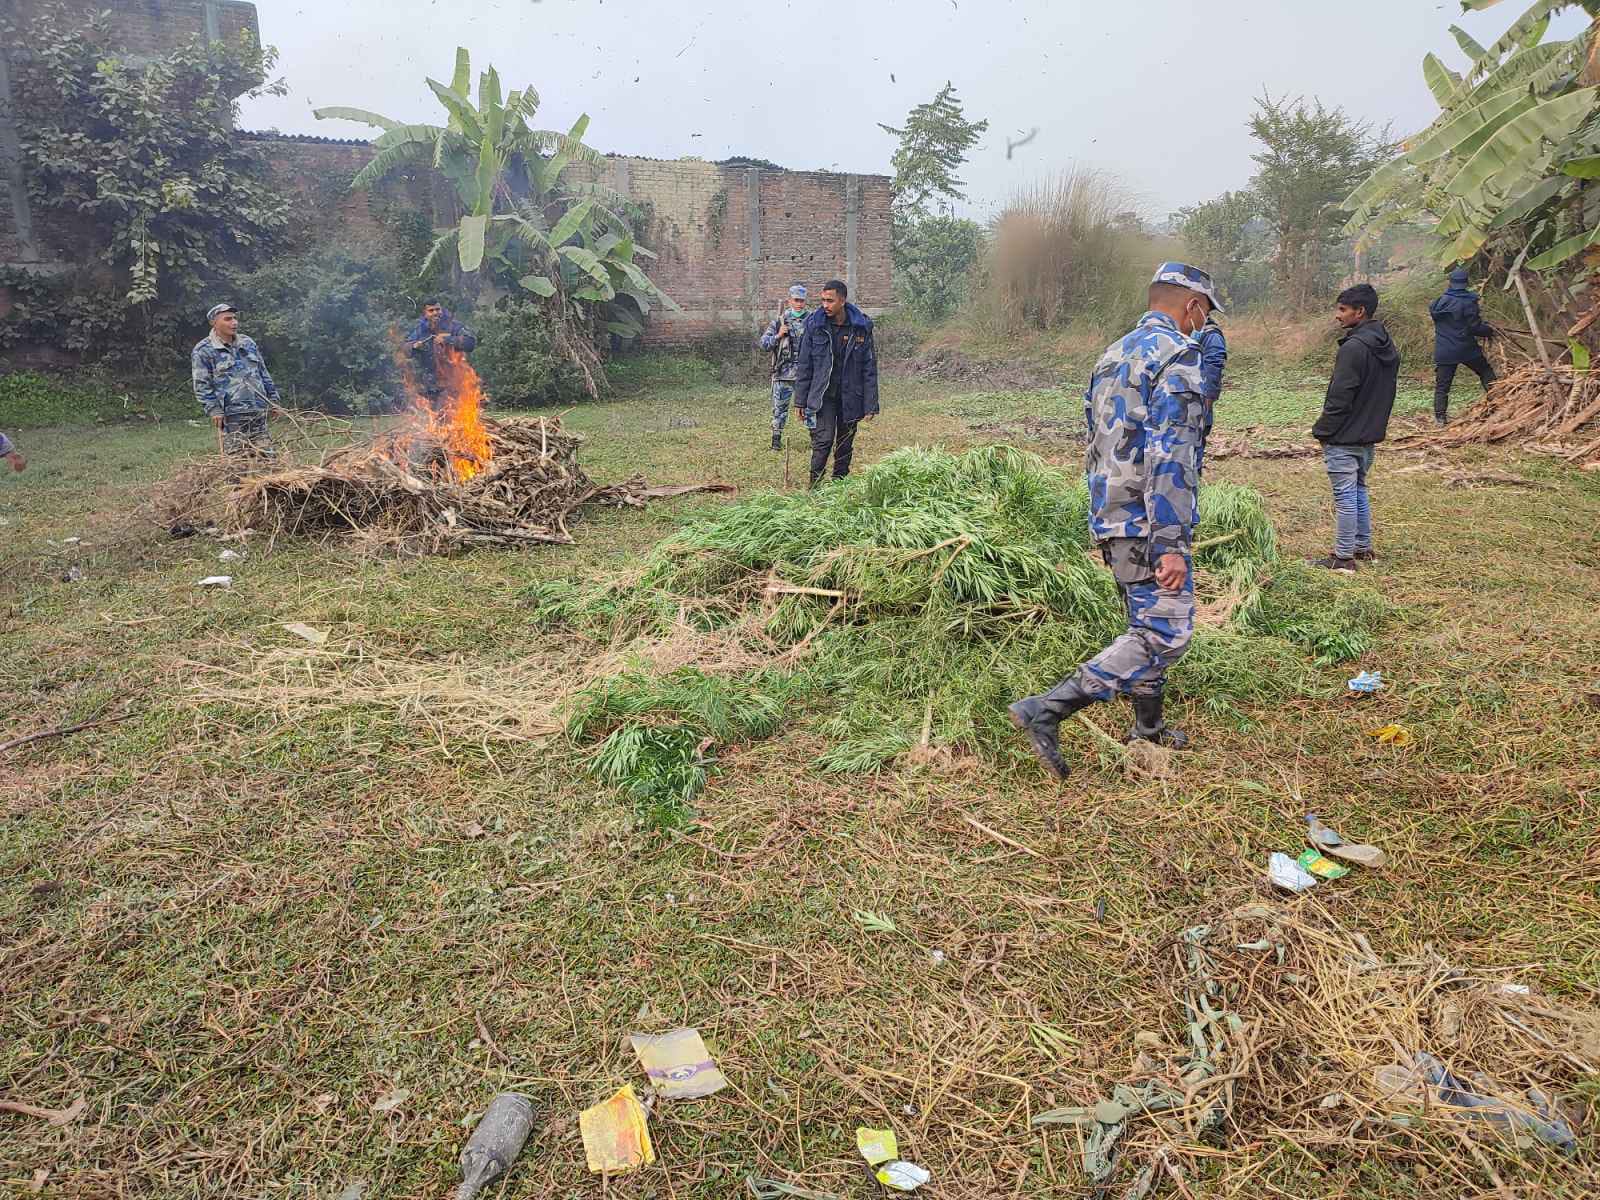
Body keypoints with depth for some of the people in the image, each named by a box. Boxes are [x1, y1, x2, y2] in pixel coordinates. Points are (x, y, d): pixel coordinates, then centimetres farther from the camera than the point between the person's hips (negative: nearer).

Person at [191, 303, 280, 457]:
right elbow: (202, 385, -4)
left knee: (268, 456, 3)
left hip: (259, 412, 6)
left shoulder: (248, 343, 17)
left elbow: (263, 373, 22)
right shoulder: (203, 351, -2)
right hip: (232, 417, -5)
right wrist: (213, 409, -13)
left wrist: (273, 398, 18)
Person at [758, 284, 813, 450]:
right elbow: (764, 343, -1)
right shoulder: (778, 321, 3)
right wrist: (778, 335, -14)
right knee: (780, 408, 8)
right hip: (783, 374, 0)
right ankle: (776, 439, 20)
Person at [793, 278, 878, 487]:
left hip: (851, 398, 1)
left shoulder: (862, 326, -2)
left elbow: (869, 368, 0)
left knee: (845, 446, 9)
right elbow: (804, 366, 3)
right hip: (822, 397, -1)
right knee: (823, 440, -13)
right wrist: (800, 400, 0)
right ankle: (815, 487, -8)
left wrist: (870, 405, -3)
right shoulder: (814, 325, -2)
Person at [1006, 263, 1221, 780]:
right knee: (1165, 635, -7)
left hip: (1110, 520, 10)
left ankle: (1148, 725, 32)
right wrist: (1172, 544, -24)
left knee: (1147, 623, 21)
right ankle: (1045, 711, -15)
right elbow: (1168, 456, -22)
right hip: (1148, 523, -9)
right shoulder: (1177, 354, -12)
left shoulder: (1112, 355, 16)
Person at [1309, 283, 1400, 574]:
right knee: (1359, 490, 20)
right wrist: (1374, 424, 20)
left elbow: (1339, 398, -21)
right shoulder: (1387, 346, 9)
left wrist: (1322, 430, -11)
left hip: (1344, 438, -9)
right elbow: (1385, 394, 15)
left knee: (1345, 496, -3)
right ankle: (1363, 548, 28)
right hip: (1370, 435, 10)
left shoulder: (1353, 347, -21)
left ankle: (1343, 558, 4)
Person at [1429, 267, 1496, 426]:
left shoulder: (1439, 302, 1)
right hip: (1466, 348, -2)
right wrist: (1490, 331, 7)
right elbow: (1475, 327, -12)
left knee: (1442, 385, 5)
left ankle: (1440, 417, 0)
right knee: (1486, 372, 18)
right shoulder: (1468, 302, -10)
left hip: (1443, 352, 2)